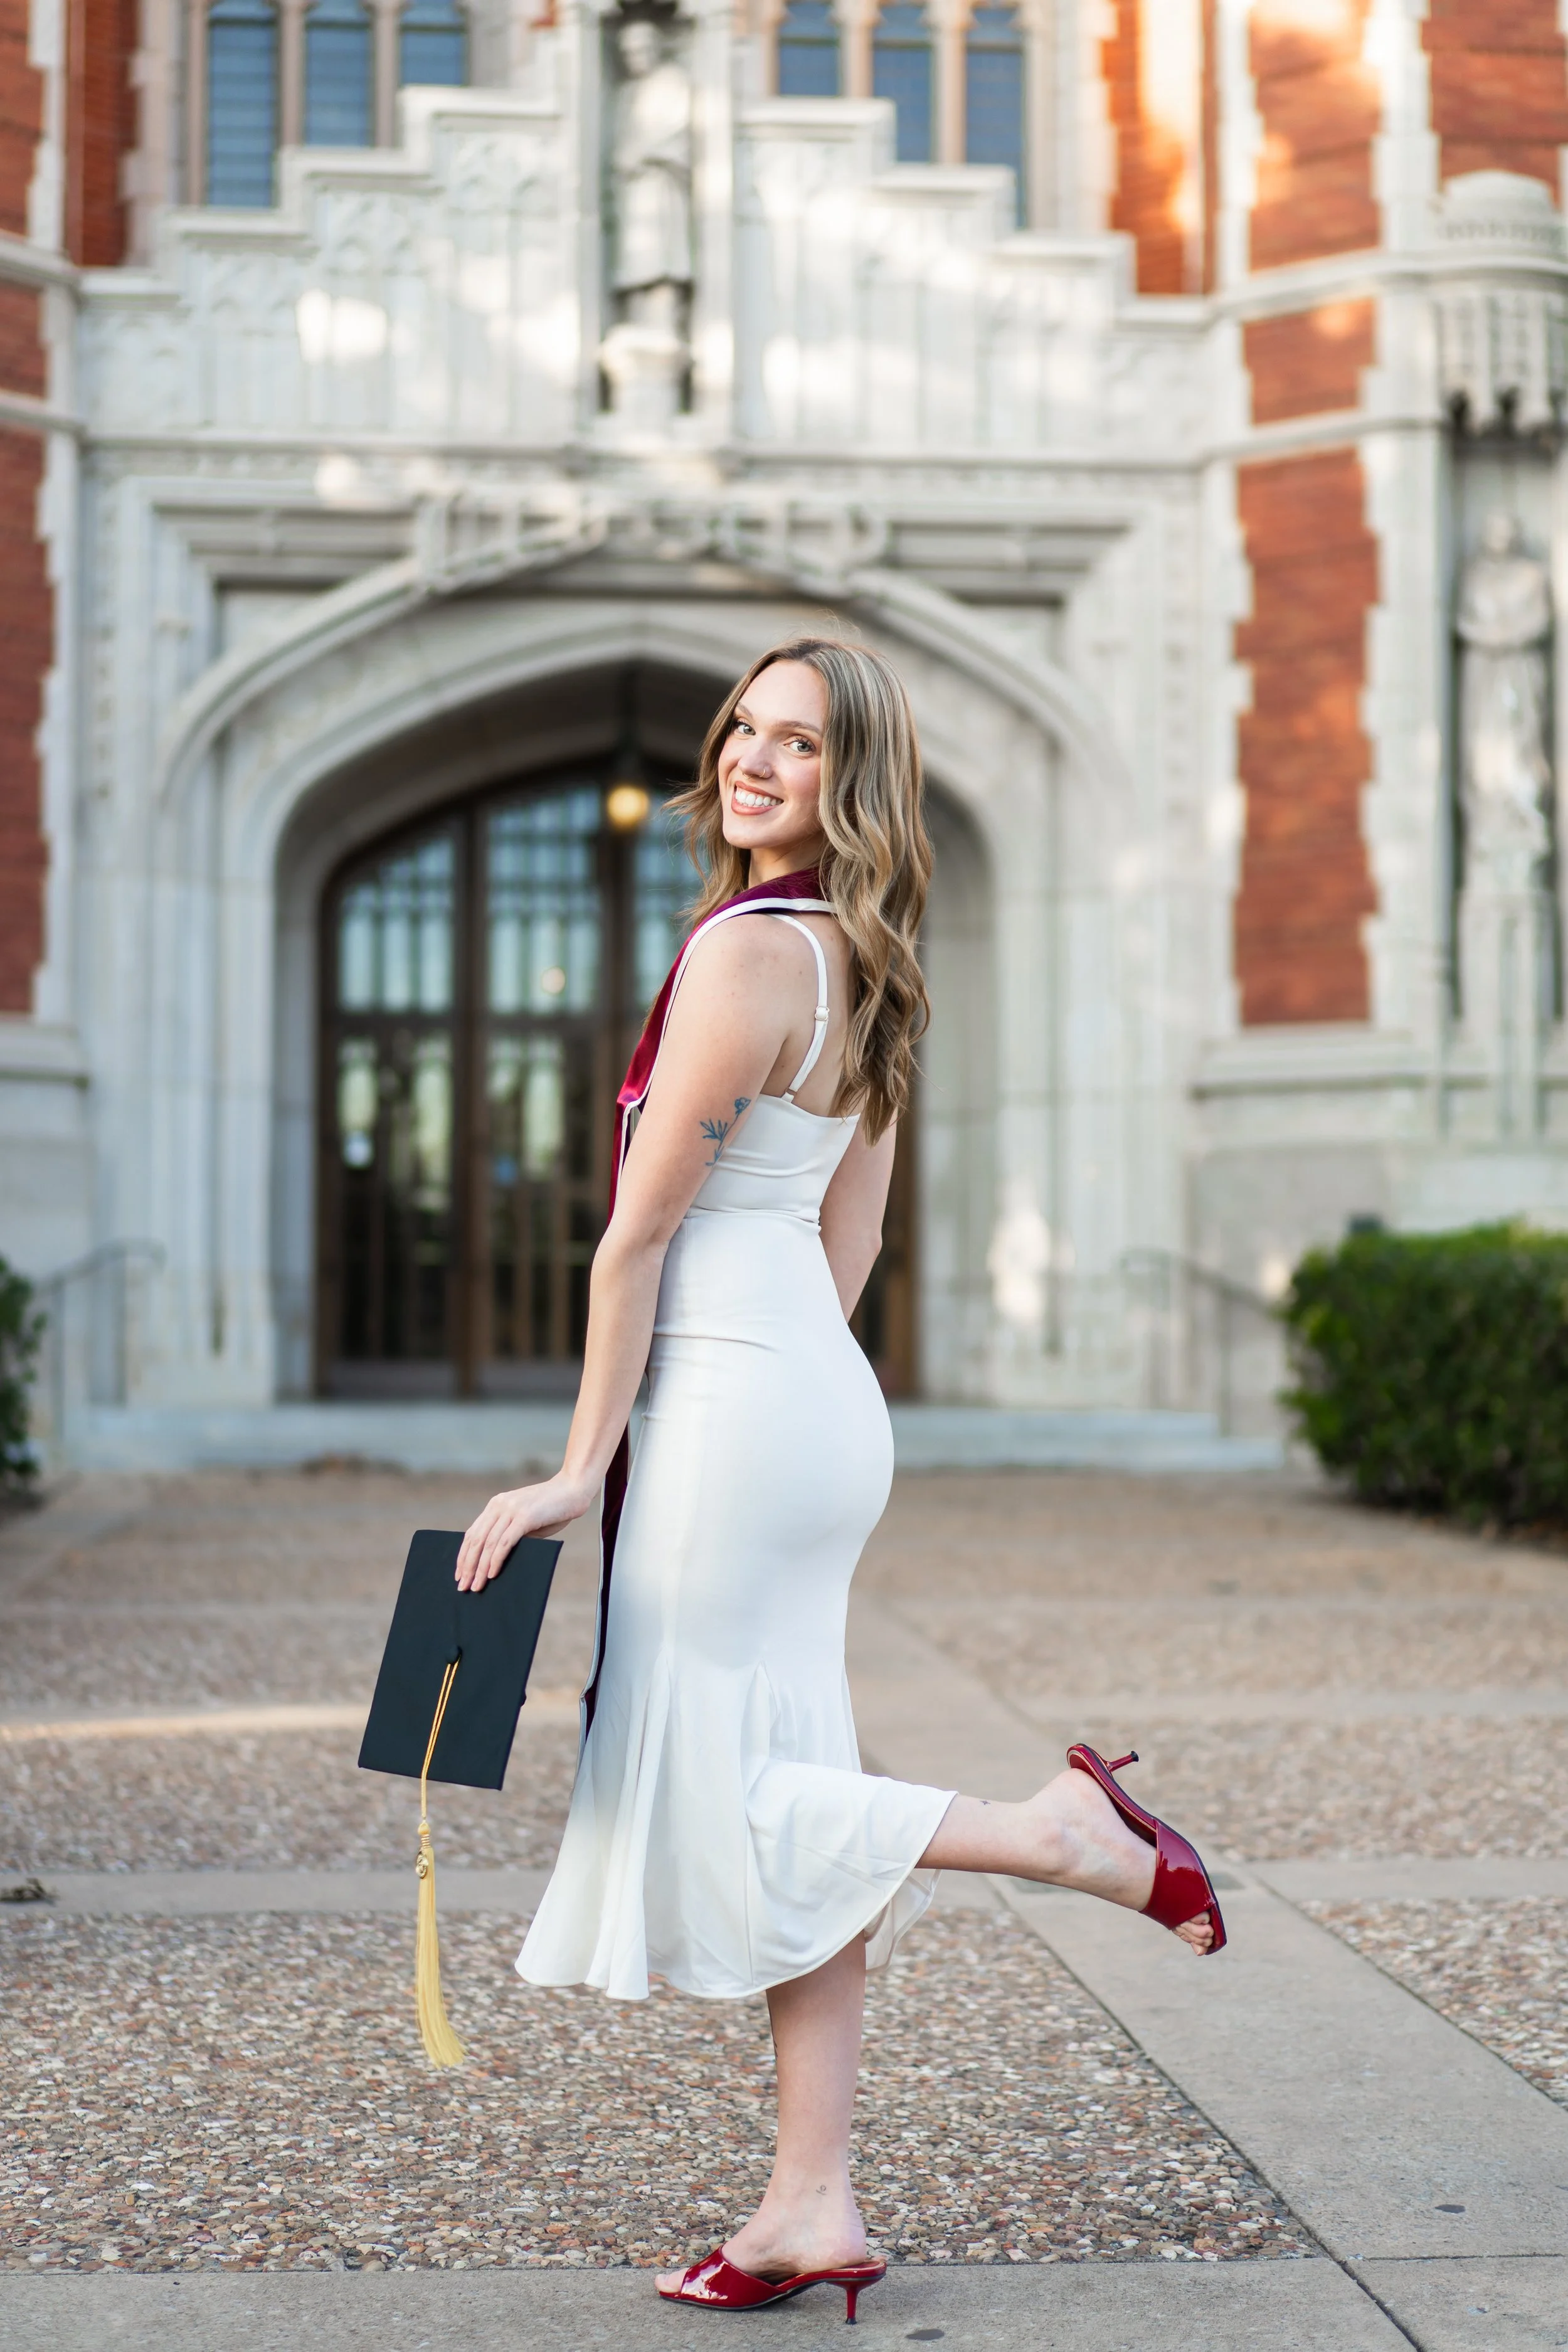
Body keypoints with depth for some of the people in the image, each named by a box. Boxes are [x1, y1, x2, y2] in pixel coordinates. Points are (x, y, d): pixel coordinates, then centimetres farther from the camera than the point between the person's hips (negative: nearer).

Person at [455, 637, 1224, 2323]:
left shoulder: (744, 950, -15)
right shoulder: (862, 966, 13)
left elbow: (643, 1227, -14)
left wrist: (579, 1470, -11)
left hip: (733, 1402, -10)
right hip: (818, 1396, 10)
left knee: (710, 1793, -1)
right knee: (776, 1781, 9)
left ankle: (1062, 1837, -3)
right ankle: (814, 2212, 13)